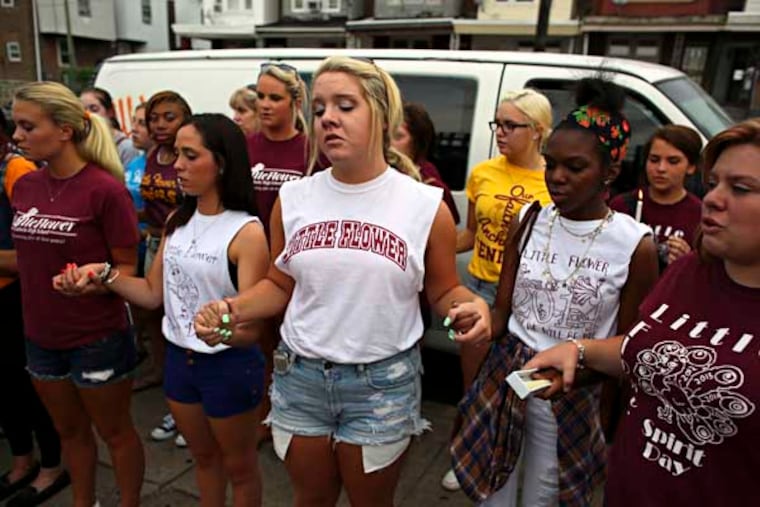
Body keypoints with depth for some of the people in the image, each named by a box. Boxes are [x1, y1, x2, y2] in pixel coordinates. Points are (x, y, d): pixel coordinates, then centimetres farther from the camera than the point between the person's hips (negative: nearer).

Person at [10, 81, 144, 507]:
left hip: (98, 339, -6)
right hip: (41, 336, 6)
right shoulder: (24, 187, 2)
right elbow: (31, 257, 14)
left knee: (115, 432, 13)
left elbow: (127, 267, -15)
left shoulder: (105, 189, -18)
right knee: (70, 431, 23)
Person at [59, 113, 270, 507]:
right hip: (178, 357, 6)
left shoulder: (247, 232, -21)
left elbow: (249, 330, -23)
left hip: (229, 365, -6)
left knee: (239, 466, 18)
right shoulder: (177, 221, 1)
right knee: (203, 456, 27)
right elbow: (153, 294, 6)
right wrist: (105, 275, -10)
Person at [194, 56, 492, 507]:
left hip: (383, 383, -2)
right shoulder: (293, 198, -1)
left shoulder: (426, 205, -9)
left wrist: (473, 306, -22)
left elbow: (444, 290, -1)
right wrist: (232, 309, -11)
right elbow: (280, 286, 6)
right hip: (300, 375, 3)